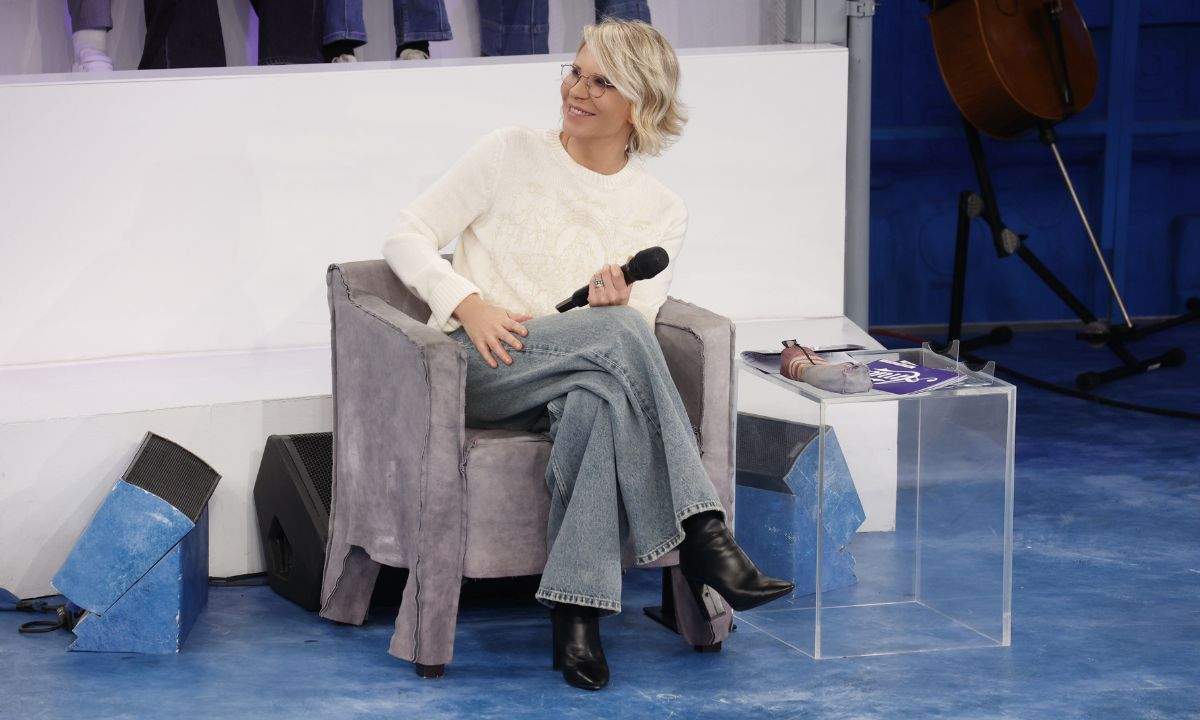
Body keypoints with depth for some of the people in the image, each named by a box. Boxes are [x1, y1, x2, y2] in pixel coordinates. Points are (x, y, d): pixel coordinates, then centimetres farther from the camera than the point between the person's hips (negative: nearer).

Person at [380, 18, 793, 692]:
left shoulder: (663, 209, 11)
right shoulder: (513, 152, 5)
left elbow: (640, 322, 6)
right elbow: (406, 236, 4)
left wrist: (619, 303, -19)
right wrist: (469, 305, -13)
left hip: (578, 382, 2)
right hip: (476, 365, -2)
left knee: (601, 397, -39)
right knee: (619, 332, -33)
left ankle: (577, 613, -40)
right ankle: (700, 536, -33)